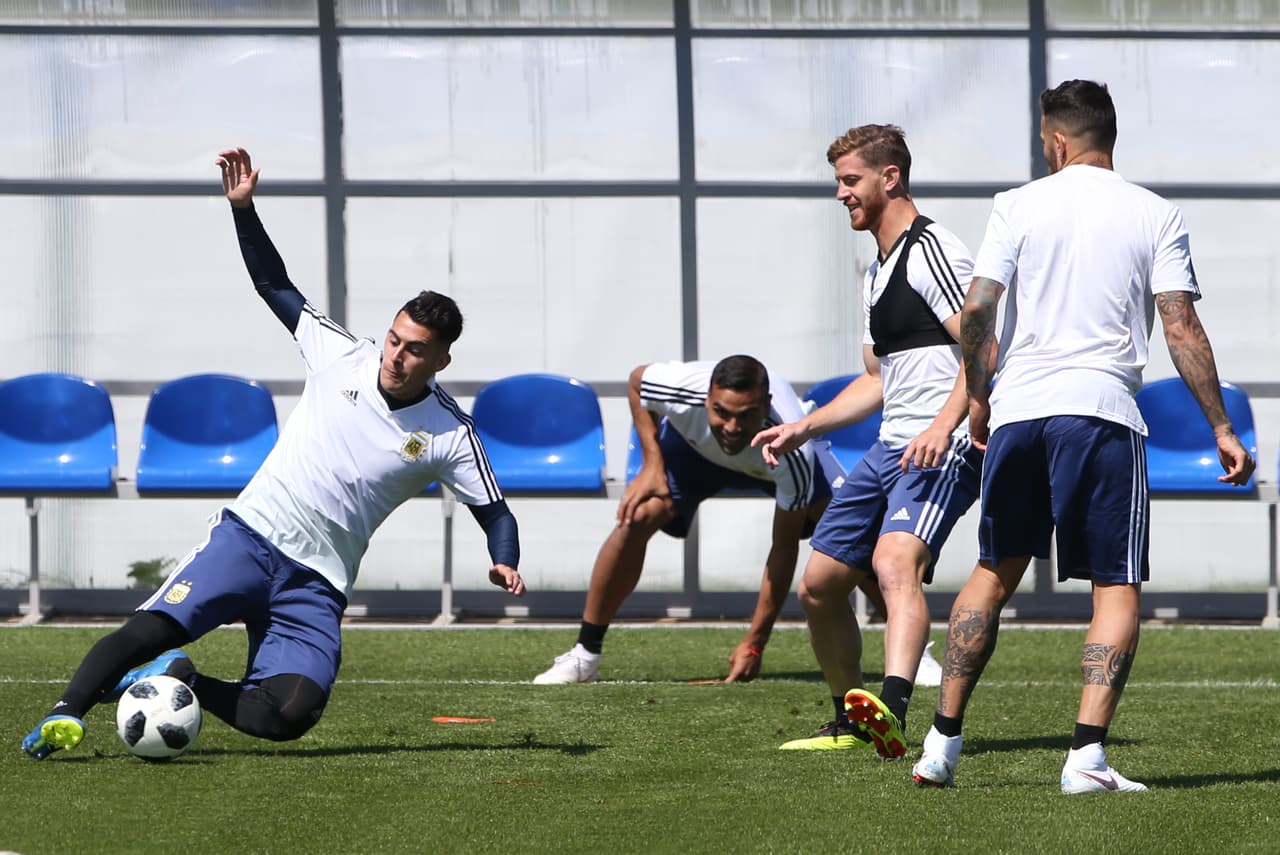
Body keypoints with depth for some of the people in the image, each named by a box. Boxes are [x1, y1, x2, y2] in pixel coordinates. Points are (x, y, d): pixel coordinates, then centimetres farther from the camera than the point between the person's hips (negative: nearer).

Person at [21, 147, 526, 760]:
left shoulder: (449, 434, 0)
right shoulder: (341, 357, 2)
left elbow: (495, 512, 5)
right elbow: (274, 284, 11)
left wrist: (504, 564, -17)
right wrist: (243, 208, 0)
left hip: (317, 584, 0)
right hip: (250, 533, 0)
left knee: (291, 715, -22)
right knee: (153, 627, -27)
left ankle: (181, 682, 2)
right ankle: (67, 715, -17)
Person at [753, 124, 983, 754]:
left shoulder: (932, 252, -8)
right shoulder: (877, 275, 23)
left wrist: (943, 425, -30)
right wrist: (803, 429, 25)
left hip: (944, 449, -10)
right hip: (890, 449, 10)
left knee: (895, 563, -33)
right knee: (818, 587, 10)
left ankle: (893, 710, -52)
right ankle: (849, 725, 25)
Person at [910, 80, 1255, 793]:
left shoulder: (1019, 206, 6)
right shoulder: (1157, 217, 4)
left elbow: (975, 315, -1)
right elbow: (1183, 331, -2)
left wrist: (979, 398, 14)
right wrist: (1222, 428, 2)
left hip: (1016, 411, 2)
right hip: (1102, 412, -2)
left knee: (994, 573, 18)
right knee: (1117, 588, 1)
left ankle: (943, 742, 16)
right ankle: (1088, 753, -14)